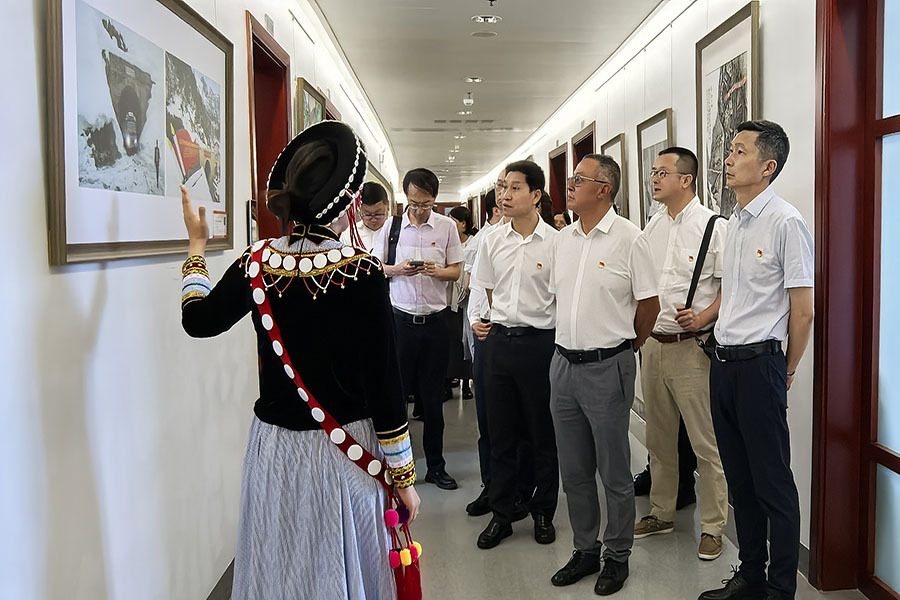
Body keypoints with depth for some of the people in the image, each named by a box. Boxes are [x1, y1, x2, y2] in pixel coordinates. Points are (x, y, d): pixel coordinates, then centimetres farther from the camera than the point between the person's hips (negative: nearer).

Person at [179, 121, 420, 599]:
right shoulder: (362, 273, -16)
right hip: (343, 451, -3)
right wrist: (403, 474, -4)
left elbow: (198, 319, 13)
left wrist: (196, 246, 26)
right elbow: (383, 382, -14)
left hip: (275, 448, 4)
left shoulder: (256, 263, -6)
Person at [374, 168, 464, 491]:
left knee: (433, 397, 9)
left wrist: (436, 270, -15)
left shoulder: (446, 226, 3)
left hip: (435, 319, 1)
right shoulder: (392, 225, 3)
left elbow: (456, 271, 6)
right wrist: (397, 269, -12)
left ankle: (436, 466, 22)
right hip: (400, 317, 0)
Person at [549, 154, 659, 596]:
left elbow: (649, 305, -5)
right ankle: (585, 550, 31)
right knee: (574, 471, 15)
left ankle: (617, 556, 24)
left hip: (606, 368, -6)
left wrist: (621, 347, 4)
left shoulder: (628, 238, -9)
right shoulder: (563, 238, 9)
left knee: (614, 471, 6)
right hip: (563, 364, 6)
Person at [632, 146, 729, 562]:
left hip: (691, 346, -7)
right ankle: (661, 513, 31)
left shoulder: (713, 226, -8)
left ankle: (713, 527, 15)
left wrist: (702, 318, -23)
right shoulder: (651, 227, 12)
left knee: (706, 442, 0)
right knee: (658, 437, 16)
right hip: (652, 343, 7)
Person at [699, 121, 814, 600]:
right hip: (722, 362, 8)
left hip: (758, 364, -8)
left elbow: (803, 311, -10)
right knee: (739, 479, 17)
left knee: (773, 484, 3)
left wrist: (786, 371, -2)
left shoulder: (785, 223, -12)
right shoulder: (733, 223, 13)